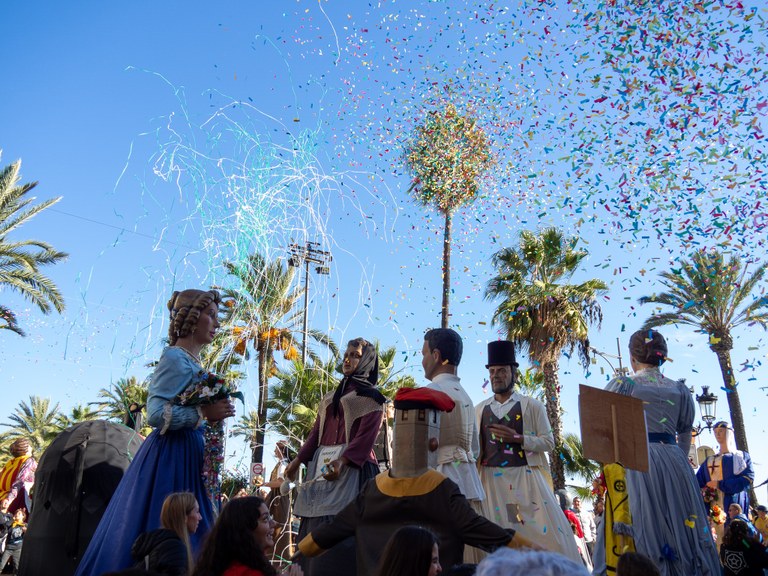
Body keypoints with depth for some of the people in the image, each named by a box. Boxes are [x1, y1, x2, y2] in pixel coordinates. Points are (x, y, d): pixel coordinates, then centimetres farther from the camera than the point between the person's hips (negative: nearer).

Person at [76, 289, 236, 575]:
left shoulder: (193, 361, 14)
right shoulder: (175, 357, -13)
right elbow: (156, 414, -21)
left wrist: (213, 415, 8)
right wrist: (203, 413, -19)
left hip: (186, 455, 9)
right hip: (170, 456, -9)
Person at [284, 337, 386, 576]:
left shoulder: (370, 396, 2)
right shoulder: (330, 398, 23)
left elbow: (367, 435, -11)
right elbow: (317, 432, 21)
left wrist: (342, 461, -24)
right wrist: (298, 460, 10)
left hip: (352, 466, -7)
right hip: (322, 464, 7)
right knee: (317, 529, 5)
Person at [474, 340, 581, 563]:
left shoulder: (531, 406, 1)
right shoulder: (480, 410, 8)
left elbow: (548, 442, -1)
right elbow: (475, 446, 10)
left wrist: (517, 438, -14)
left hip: (525, 478, -2)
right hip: (492, 480, 2)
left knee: (543, 530, -1)